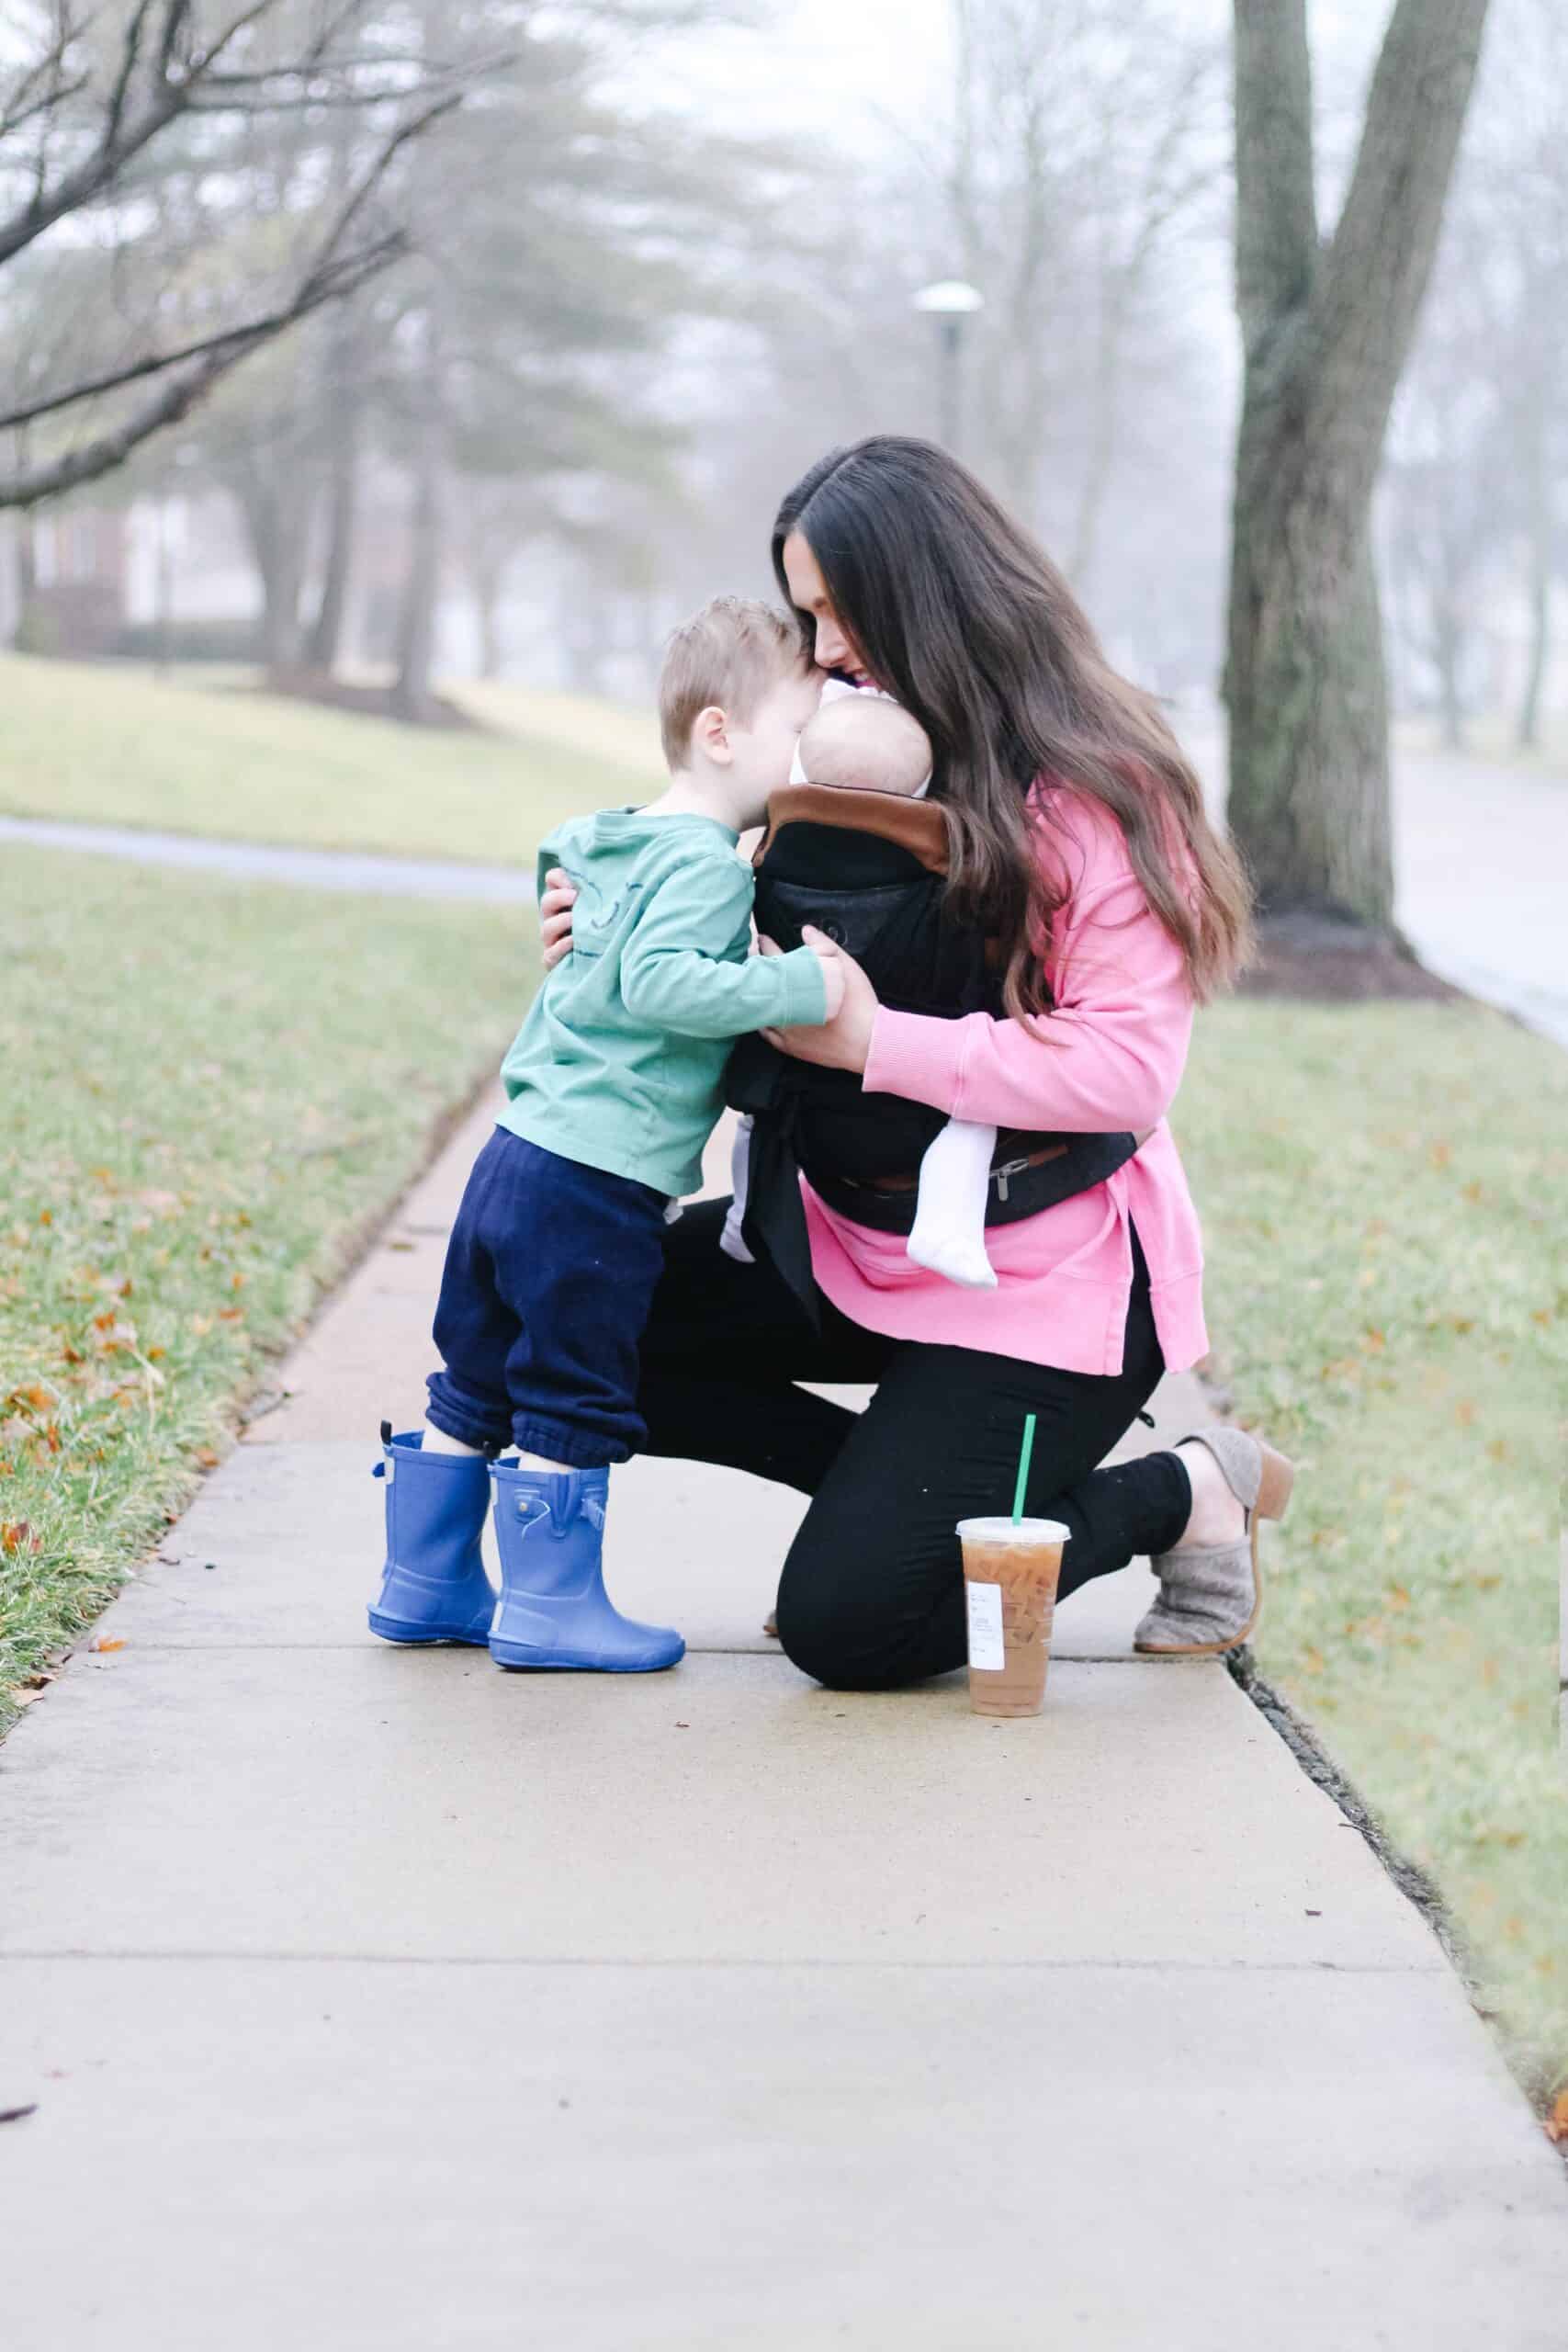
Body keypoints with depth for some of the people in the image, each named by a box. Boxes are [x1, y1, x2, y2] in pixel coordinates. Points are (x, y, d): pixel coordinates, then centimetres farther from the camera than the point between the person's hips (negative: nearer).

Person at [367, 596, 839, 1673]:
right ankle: (550, 1602, 9)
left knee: (477, 1386, 16)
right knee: (574, 1397, 1)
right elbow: (657, 980, -26)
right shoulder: (707, 864, -13)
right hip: (597, 1189, -9)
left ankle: (425, 1582, 25)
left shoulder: (620, 849, 16)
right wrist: (794, 987, -27)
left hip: (518, 1158, 9)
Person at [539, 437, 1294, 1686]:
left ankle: (1176, 1493, 7)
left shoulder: (1099, 788, -17)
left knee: (847, 1621, -15)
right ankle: (911, 1490, 4)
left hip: (1050, 1268, -8)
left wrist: (873, 1043, -30)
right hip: (872, 1232, 8)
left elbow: (1129, 1067, -24)